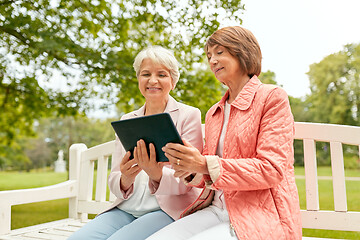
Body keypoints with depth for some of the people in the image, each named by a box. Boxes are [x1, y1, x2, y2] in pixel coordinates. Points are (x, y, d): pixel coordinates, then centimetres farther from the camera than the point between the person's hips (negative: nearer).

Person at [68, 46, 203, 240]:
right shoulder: (126, 121, 13)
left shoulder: (189, 115, 0)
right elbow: (114, 182, 9)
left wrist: (157, 176, -28)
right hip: (126, 209, 4)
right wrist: (125, 180, -16)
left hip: (169, 211, -4)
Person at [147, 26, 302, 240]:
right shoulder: (213, 113, 17)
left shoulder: (272, 97, -3)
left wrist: (206, 165, -23)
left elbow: (271, 170, -13)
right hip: (218, 210, 5)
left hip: (262, 216, -5)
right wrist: (192, 171, -8)